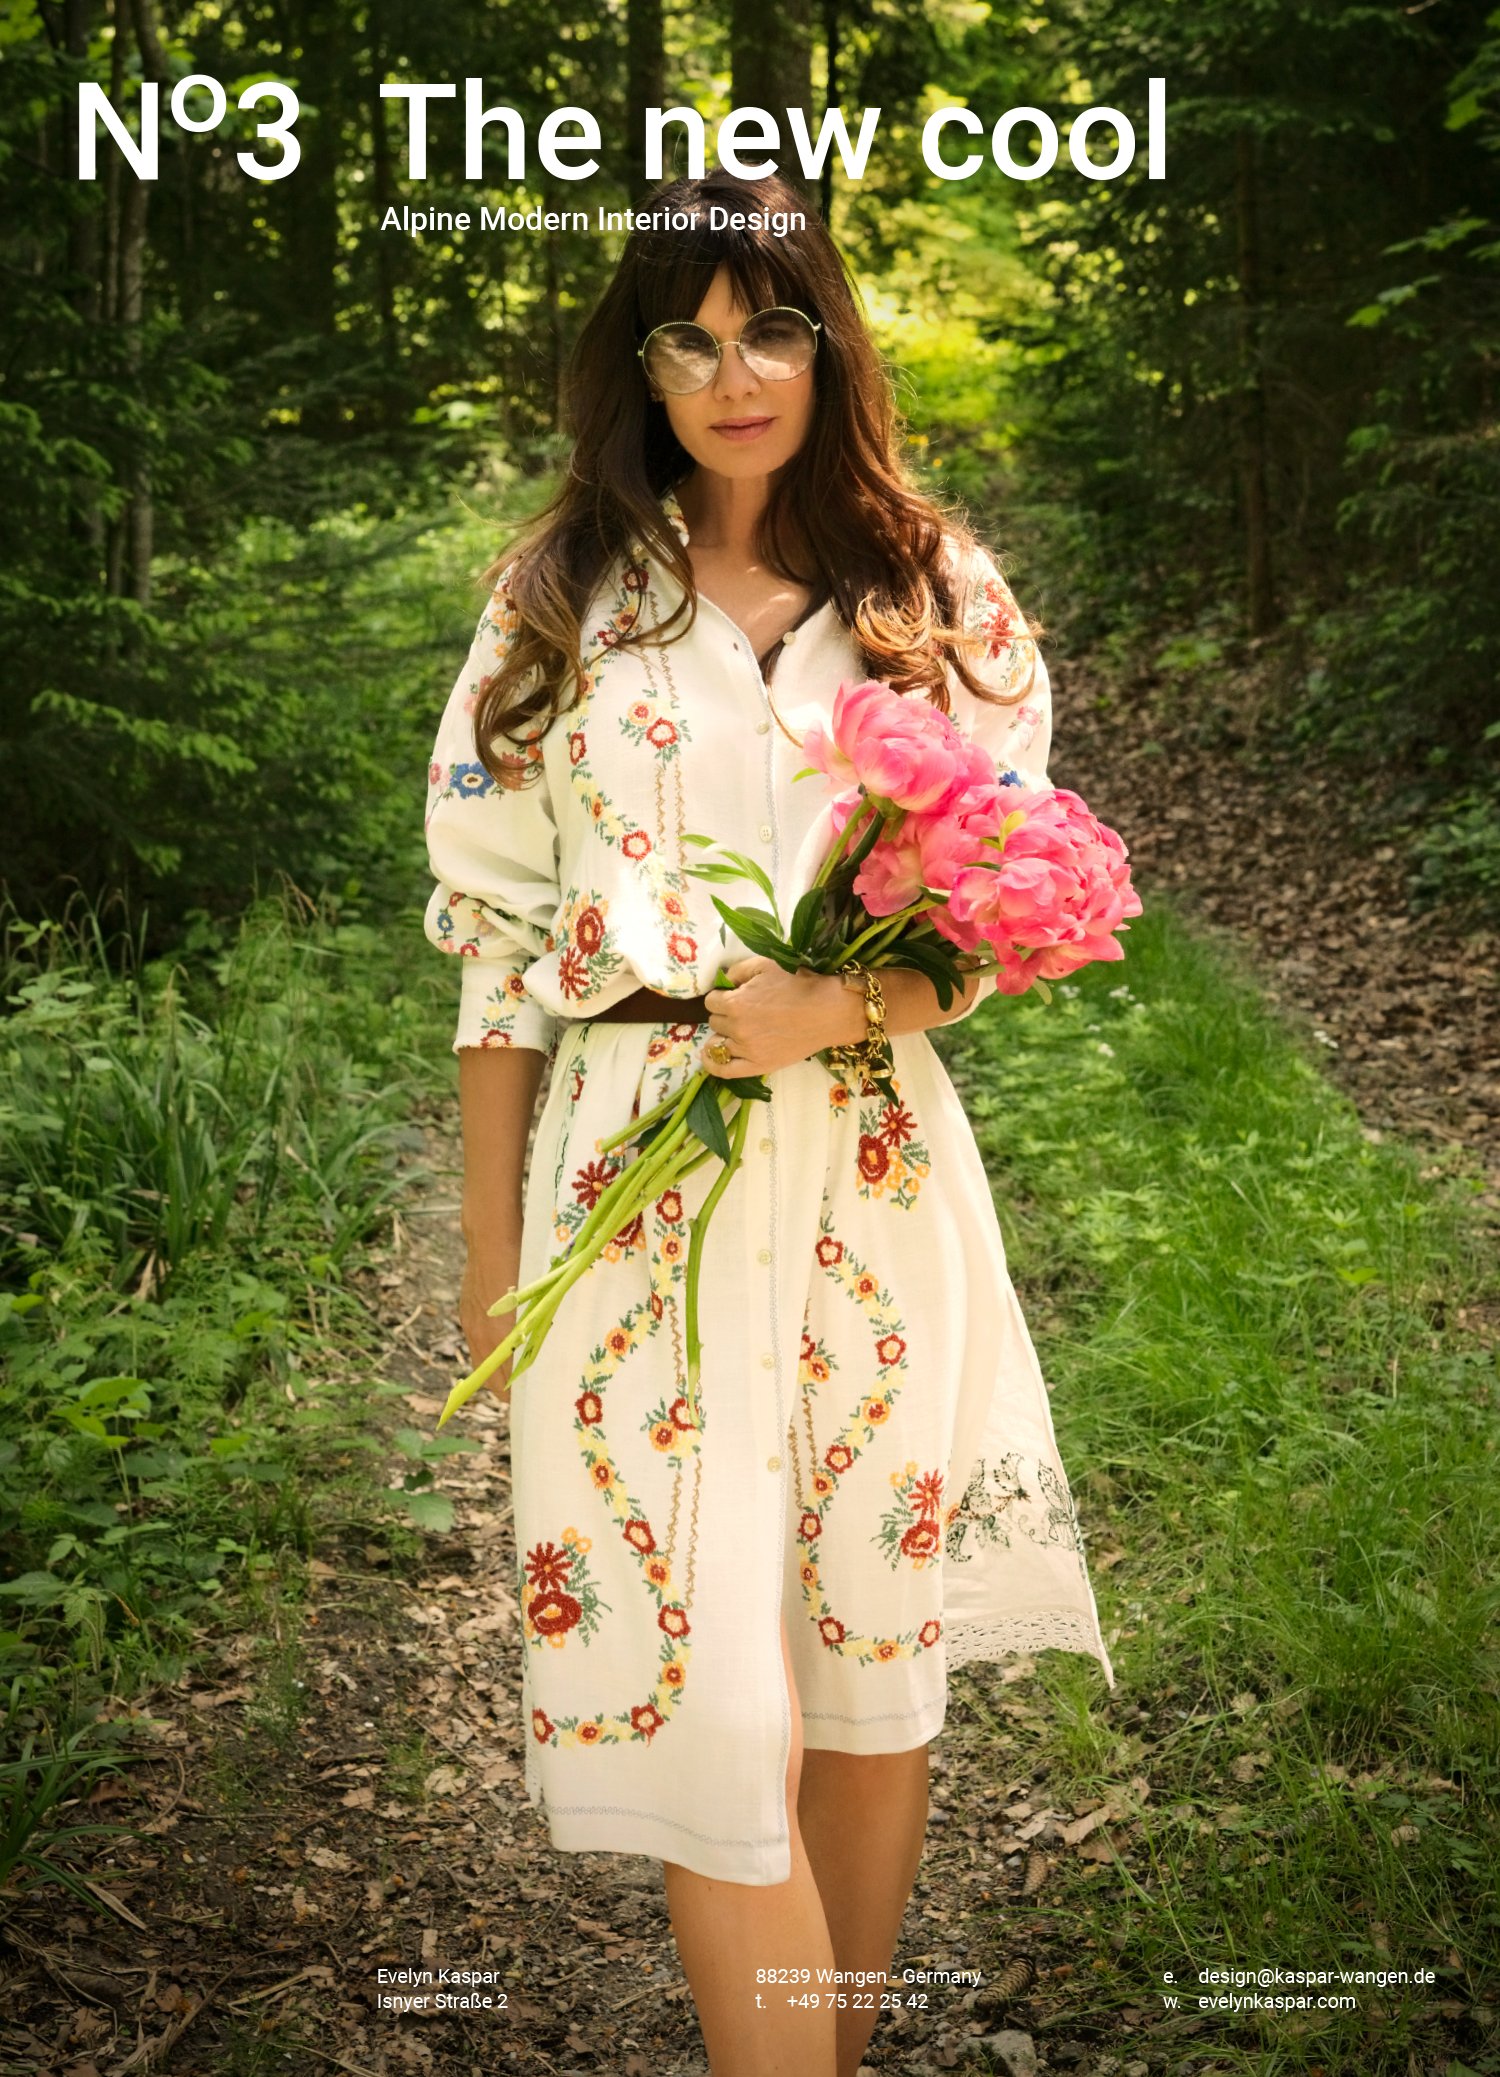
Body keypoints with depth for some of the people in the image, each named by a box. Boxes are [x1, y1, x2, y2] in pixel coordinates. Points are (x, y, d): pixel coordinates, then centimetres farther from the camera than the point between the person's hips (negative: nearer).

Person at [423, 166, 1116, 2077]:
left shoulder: (932, 588, 5)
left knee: (875, 1658, 10)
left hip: (872, 1177, 1)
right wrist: (488, 1250, 5)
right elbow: (503, 931, 6)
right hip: (636, 1178, -1)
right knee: (702, 1684, -4)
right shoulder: (561, 597, 5)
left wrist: (853, 1000, -15)